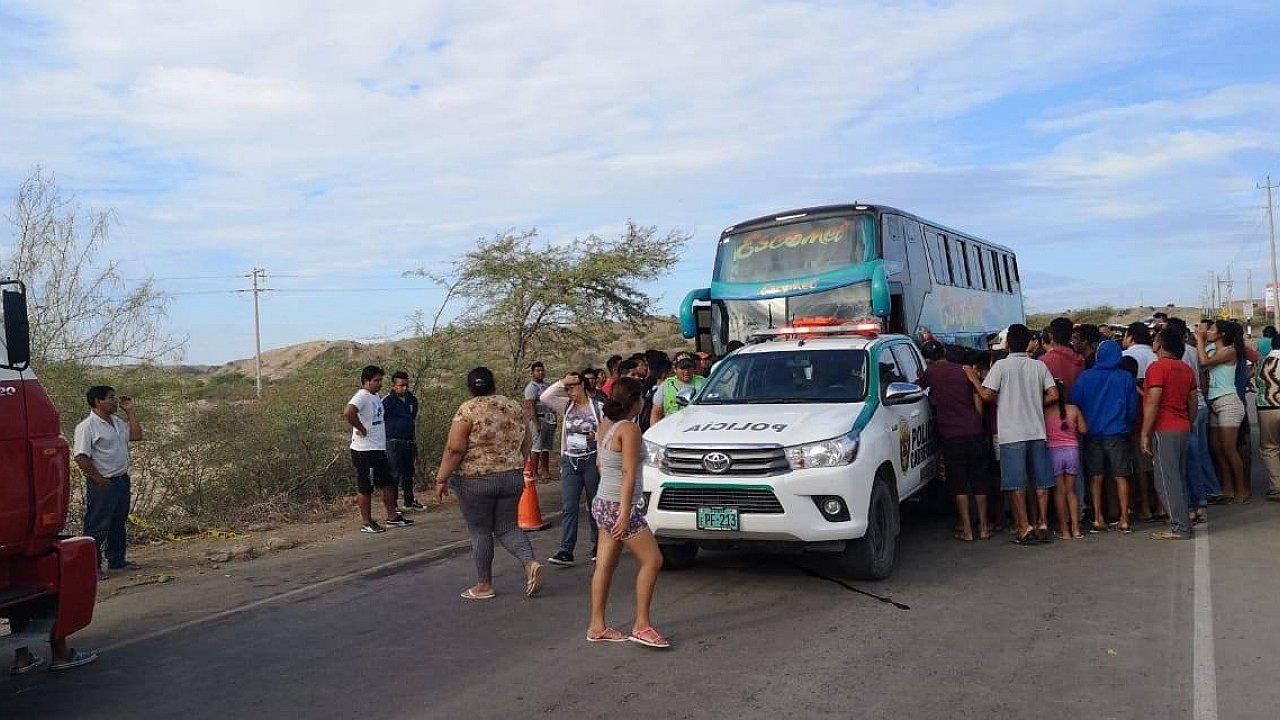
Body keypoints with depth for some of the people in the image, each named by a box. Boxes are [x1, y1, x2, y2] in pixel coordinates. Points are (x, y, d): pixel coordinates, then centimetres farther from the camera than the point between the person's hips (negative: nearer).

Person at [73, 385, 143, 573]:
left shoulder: (117, 422, 12)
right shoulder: (87, 426, -15)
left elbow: (137, 435, 14)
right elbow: (81, 457, -20)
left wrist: (130, 411, 10)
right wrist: (100, 480, -17)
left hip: (122, 480, 9)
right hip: (102, 485, -9)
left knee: (119, 524, 17)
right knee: (97, 526, 0)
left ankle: (117, 561, 29)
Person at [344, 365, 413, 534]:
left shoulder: (375, 397, 13)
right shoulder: (362, 397, -17)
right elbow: (348, 412, -36)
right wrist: (361, 429, -24)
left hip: (379, 450, 10)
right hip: (365, 450, -10)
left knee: (387, 483, 15)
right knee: (365, 487, 0)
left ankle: (392, 517, 24)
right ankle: (366, 523, 9)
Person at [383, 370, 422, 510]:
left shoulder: (412, 400, 12)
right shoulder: (387, 401, -6)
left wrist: (415, 444, 23)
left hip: (410, 442, 6)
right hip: (394, 442, -6)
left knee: (409, 473, 14)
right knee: (395, 474, -4)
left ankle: (410, 501, 25)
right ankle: (392, 505, 3)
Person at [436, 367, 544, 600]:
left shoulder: (469, 409, -10)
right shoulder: (515, 407, 6)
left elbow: (454, 448, -16)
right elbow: (527, 444, 12)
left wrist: (442, 478, -10)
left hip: (476, 481, -5)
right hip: (512, 478, 5)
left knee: (480, 532, 7)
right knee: (507, 528, 14)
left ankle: (484, 586, 16)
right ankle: (531, 562, -7)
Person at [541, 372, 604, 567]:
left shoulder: (599, 407, -1)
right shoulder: (566, 406, 9)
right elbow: (544, 398, -4)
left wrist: (597, 436, -12)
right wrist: (561, 383, -8)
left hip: (592, 460, -3)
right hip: (570, 461, 3)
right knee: (569, 507, -4)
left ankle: (598, 547, 20)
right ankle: (566, 552, -6)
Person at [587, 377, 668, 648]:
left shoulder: (606, 424, 9)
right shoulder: (629, 429, -17)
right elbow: (629, 474, -20)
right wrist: (624, 513, -22)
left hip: (602, 503, 9)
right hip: (619, 506, -9)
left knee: (605, 565, 12)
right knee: (652, 560, -1)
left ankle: (597, 626, 17)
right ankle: (641, 626, 2)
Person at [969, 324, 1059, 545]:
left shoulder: (1001, 365, -6)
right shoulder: (1039, 366, 6)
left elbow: (987, 395, -12)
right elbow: (1053, 395, 1)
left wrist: (974, 379, 3)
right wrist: (1034, 404, 15)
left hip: (1012, 434, -4)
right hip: (1037, 431, 4)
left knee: (1016, 483, 0)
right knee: (1041, 481, 11)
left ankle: (1025, 528, -2)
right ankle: (1043, 525, 12)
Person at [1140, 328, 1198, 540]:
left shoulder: (1157, 367, -13)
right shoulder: (1186, 369, 12)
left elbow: (1152, 404, -17)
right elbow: (1193, 402, 16)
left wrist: (1145, 435, -14)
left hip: (1164, 431, -8)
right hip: (1183, 429, 8)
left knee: (1166, 480, -4)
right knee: (1179, 478, 15)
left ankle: (1179, 527, -4)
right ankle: (1183, 521, 18)